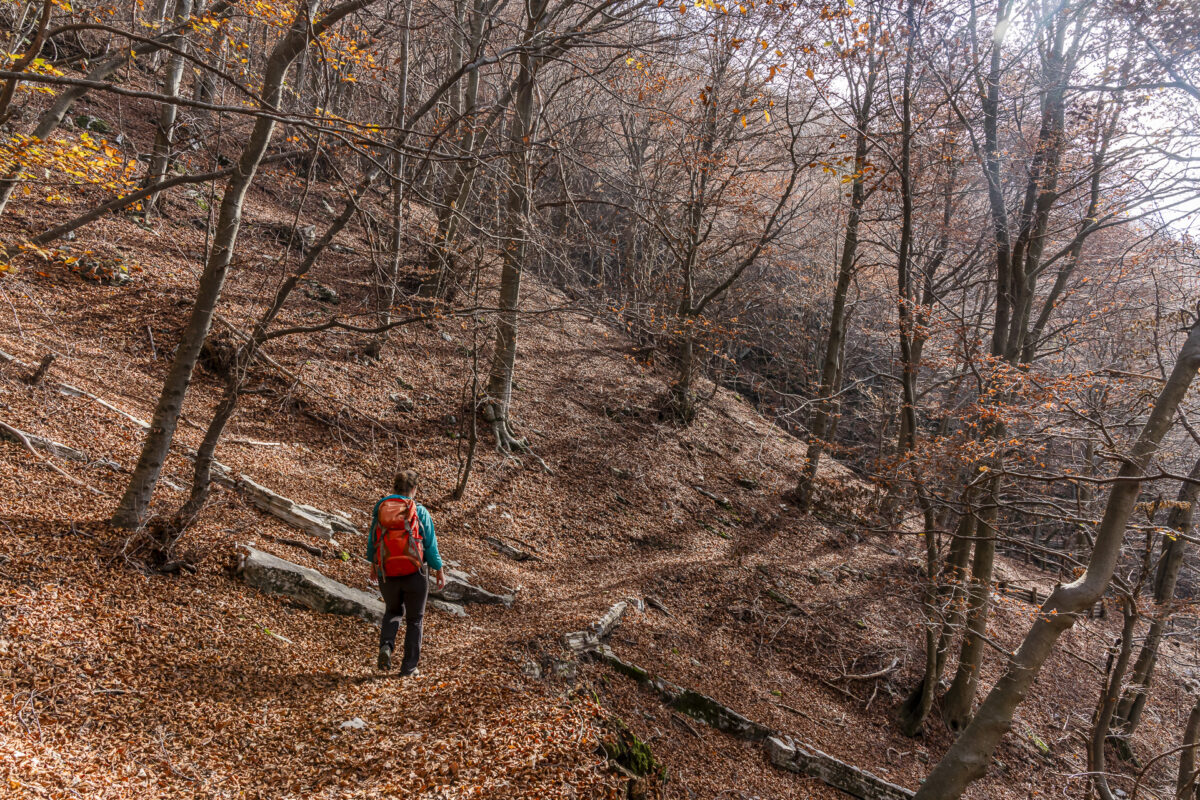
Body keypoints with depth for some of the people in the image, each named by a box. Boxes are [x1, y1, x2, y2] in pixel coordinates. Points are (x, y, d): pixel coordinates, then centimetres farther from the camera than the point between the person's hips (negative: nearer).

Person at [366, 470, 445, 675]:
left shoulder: (380, 508, -2)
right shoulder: (420, 512, -10)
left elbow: (372, 540, 7)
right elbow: (430, 544, -7)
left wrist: (373, 564, 22)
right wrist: (439, 570, 5)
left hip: (387, 574, 3)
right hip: (414, 574, -2)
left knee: (393, 611, 27)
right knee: (414, 619, 14)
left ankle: (386, 645, 3)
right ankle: (409, 666, 16)